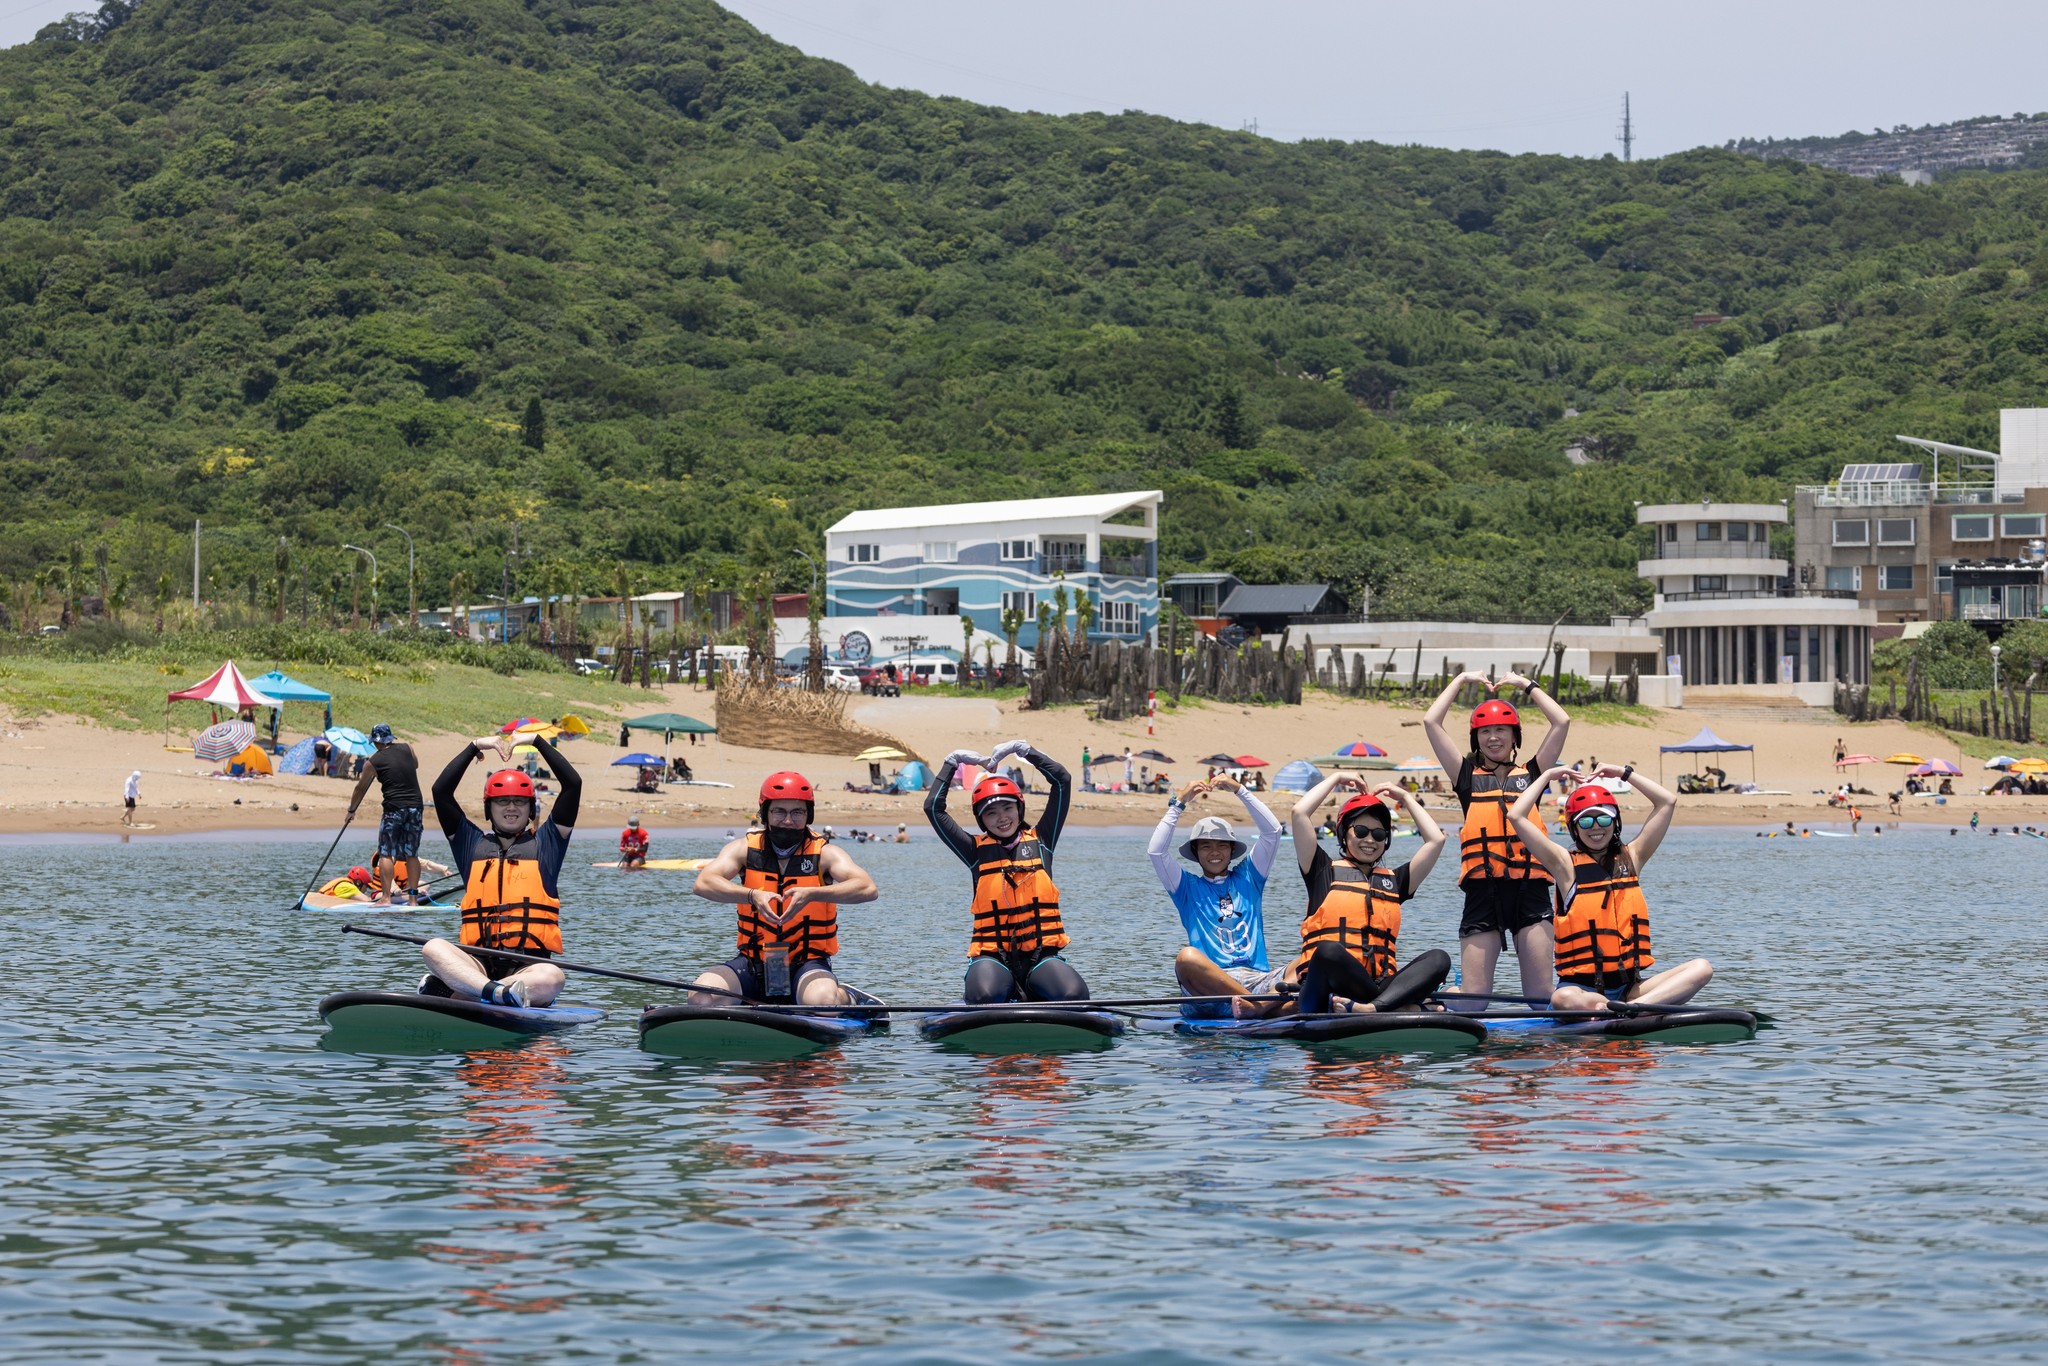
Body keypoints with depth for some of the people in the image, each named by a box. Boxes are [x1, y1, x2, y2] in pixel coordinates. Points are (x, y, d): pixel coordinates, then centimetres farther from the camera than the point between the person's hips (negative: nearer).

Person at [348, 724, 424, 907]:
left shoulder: (373, 762, -1)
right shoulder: (407, 749, 7)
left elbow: (360, 788, 10)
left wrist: (351, 810, 24)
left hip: (394, 809, -4)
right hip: (416, 807, 4)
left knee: (386, 854, 0)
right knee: (411, 854, 8)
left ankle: (385, 897, -8)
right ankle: (412, 897, 7)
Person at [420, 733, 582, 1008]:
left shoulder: (544, 843, 17)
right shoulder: (472, 843, 20)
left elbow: (573, 784, 11)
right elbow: (441, 791, 12)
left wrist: (538, 742, 15)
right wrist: (474, 747, 15)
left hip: (529, 964, -1)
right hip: (478, 962, 1)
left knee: (552, 978, -38)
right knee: (434, 948, -32)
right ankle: (500, 993, -55)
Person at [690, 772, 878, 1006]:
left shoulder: (824, 853, -2)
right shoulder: (745, 849, 2)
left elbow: (867, 889, -19)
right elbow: (703, 884, -14)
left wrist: (812, 894, -33)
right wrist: (752, 895, -31)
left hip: (807, 964, -2)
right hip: (753, 962, 2)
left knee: (823, 1000, -35)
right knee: (703, 996, -24)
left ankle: (845, 998, 2)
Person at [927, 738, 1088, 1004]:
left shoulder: (1040, 841, 15)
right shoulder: (977, 851, 11)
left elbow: (1063, 781, 12)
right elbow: (933, 808, 9)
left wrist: (1023, 749, 12)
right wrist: (952, 761, 15)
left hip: (1042, 955, 1)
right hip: (993, 958, -1)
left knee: (1075, 996, -29)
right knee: (985, 997, -36)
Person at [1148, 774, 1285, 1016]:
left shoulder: (1247, 878, 22)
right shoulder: (1189, 889, 18)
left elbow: (1272, 831, 16)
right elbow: (1156, 851, 4)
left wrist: (1240, 790, 10)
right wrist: (1178, 803, 6)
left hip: (1258, 979, 2)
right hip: (1208, 986, -2)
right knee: (1187, 958, -37)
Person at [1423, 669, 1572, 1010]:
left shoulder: (1530, 774, 16)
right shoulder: (1468, 776, 14)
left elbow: (1562, 722, 10)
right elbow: (1430, 722, 8)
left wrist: (1527, 685, 19)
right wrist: (1462, 680, 18)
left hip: (1530, 889, 1)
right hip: (1483, 891, 0)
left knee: (1541, 994, -1)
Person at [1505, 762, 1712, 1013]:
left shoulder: (1630, 858, 13)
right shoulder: (1566, 865, 3)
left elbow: (1667, 802, 13)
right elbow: (1516, 816, -5)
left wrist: (1624, 773, 16)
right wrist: (1547, 776, 9)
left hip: (1630, 986, 4)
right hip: (1581, 987, -4)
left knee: (1701, 969, -20)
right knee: (1563, 1000, -39)